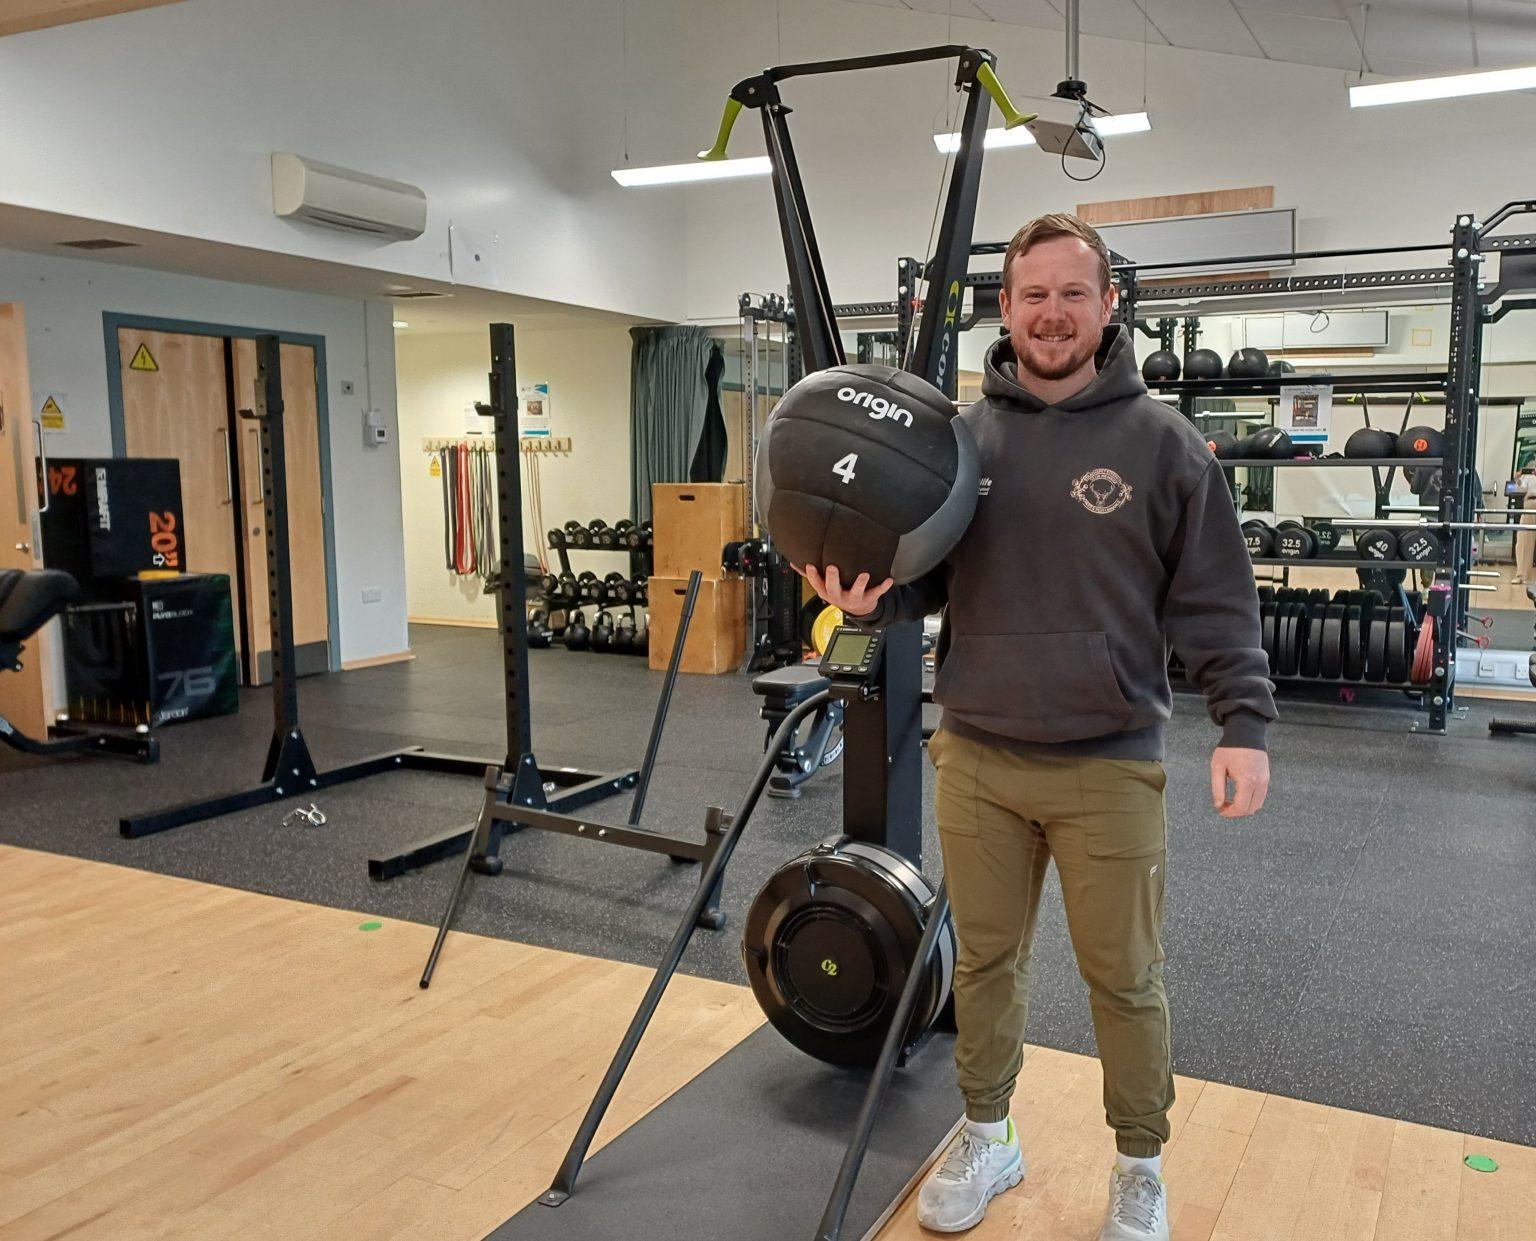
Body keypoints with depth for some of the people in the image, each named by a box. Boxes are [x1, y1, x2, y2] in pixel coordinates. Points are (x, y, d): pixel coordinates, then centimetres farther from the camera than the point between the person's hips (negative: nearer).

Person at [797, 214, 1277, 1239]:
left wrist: (1244, 723, -12)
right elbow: (921, 575, 8)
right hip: (976, 758, 3)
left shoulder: (1161, 440, -3)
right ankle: (986, 1138, 37)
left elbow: (1216, 602, -4)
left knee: (1126, 978, 10)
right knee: (985, 960, 16)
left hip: (1110, 765, -2)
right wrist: (869, 599, -12)